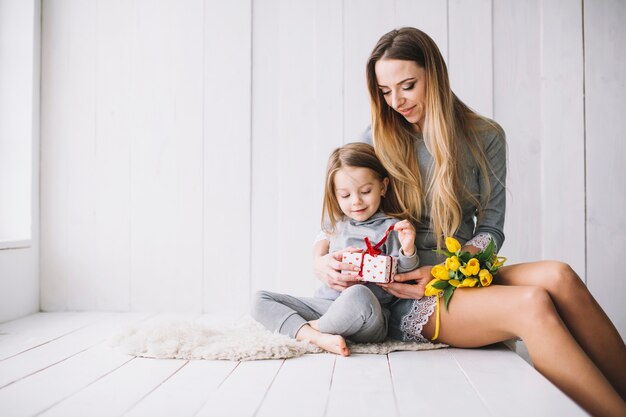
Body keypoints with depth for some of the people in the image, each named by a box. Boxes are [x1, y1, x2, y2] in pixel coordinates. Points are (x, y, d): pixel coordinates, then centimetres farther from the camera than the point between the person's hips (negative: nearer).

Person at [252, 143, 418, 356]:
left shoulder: (390, 228, -3)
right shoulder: (336, 224, 13)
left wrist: (408, 252, -21)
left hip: (369, 315, -6)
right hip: (324, 303, 6)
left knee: (358, 295, -42)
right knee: (260, 299, -4)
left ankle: (312, 328, -13)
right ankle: (318, 337, -25)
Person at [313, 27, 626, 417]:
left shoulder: (485, 137, 4)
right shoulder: (376, 143, 1)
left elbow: (490, 227, 2)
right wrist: (321, 261, -16)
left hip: (463, 277, 3)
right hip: (404, 301, -2)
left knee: (557, 275, -28)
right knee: (532, 303, -29)